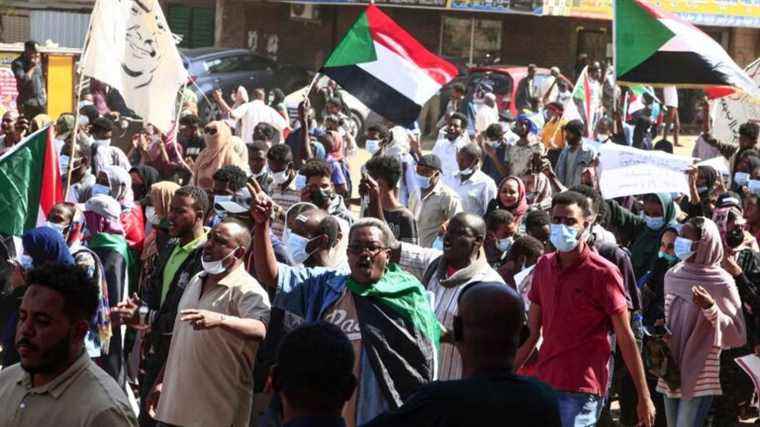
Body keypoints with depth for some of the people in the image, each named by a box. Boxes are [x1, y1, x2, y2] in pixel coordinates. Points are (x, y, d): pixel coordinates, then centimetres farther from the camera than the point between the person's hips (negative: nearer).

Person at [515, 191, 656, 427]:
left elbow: (626, 338, -6)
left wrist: (644, 398, -7)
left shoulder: (603, 272, -8)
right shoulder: (543, 266, 9)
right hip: (544, 382, 6)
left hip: (582, 391, -6)